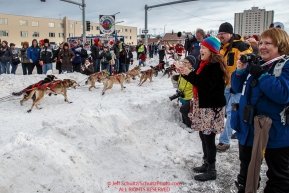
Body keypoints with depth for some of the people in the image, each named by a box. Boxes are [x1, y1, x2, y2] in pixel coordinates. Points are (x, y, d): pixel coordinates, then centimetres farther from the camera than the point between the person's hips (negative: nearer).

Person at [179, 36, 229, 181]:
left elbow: (207, 85, -25)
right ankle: (207, 164, 28)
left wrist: (190, 74, -21)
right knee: (203, 135, 15)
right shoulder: (205, 64, 13)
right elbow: (197, 81, 18)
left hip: (211, 107, -9)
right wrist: (185, 74, 3)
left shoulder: (215, 66, -16)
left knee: (209, 138, -3)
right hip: (202, 105, 9)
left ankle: (211, 171, 8)